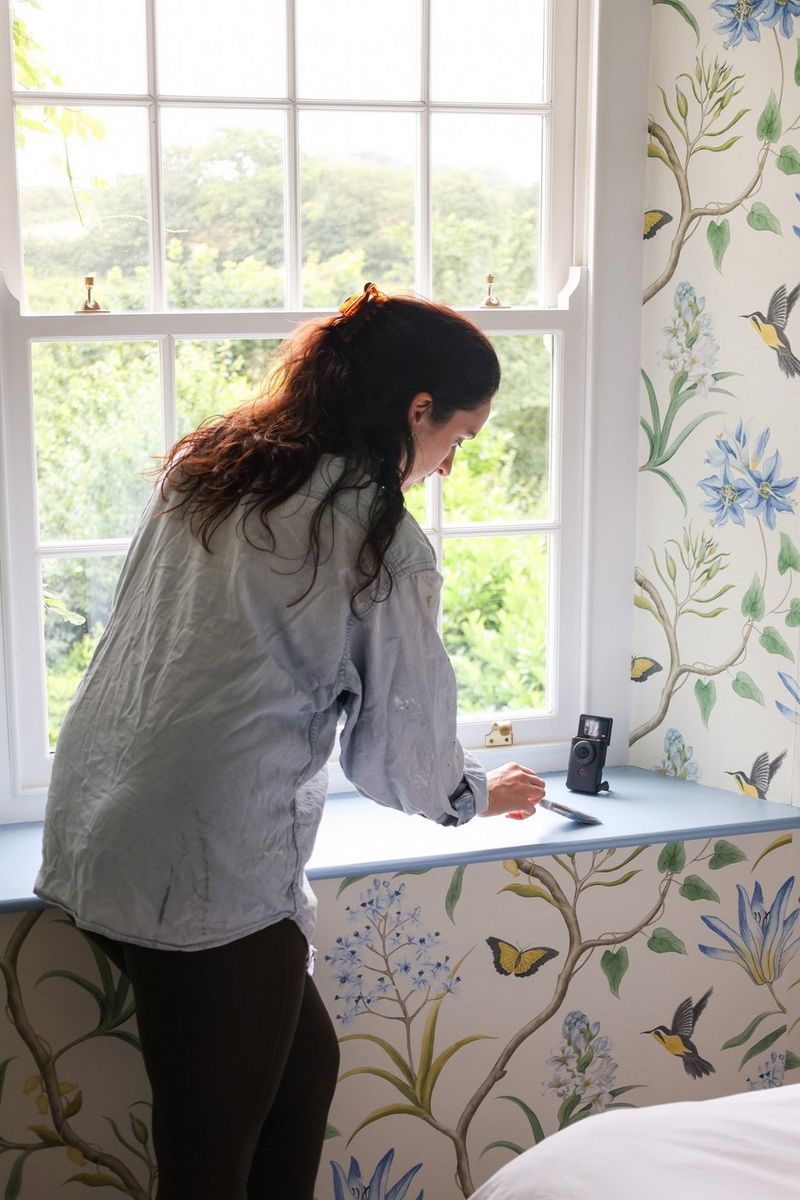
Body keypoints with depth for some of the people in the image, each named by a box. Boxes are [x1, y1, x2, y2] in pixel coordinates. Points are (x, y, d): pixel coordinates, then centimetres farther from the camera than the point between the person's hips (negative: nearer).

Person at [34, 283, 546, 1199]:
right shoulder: (385, 546, -10)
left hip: (92, 839, 8)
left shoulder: (199, 468, 9)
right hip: (209, 876, -8)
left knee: (304, 1059, 23)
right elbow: (399, 755, -1)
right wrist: (477, 794, 21)